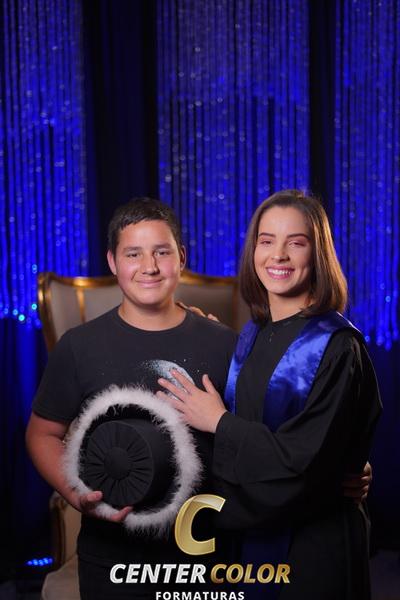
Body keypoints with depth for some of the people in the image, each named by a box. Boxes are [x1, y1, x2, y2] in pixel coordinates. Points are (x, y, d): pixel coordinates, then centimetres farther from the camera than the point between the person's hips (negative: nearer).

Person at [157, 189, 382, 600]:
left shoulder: (337, 347, -18)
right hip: (253, 532, 7)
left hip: (313, 544, -6)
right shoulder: (253, 335, 3)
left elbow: (305, 461, -24)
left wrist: (218, 422, -16)